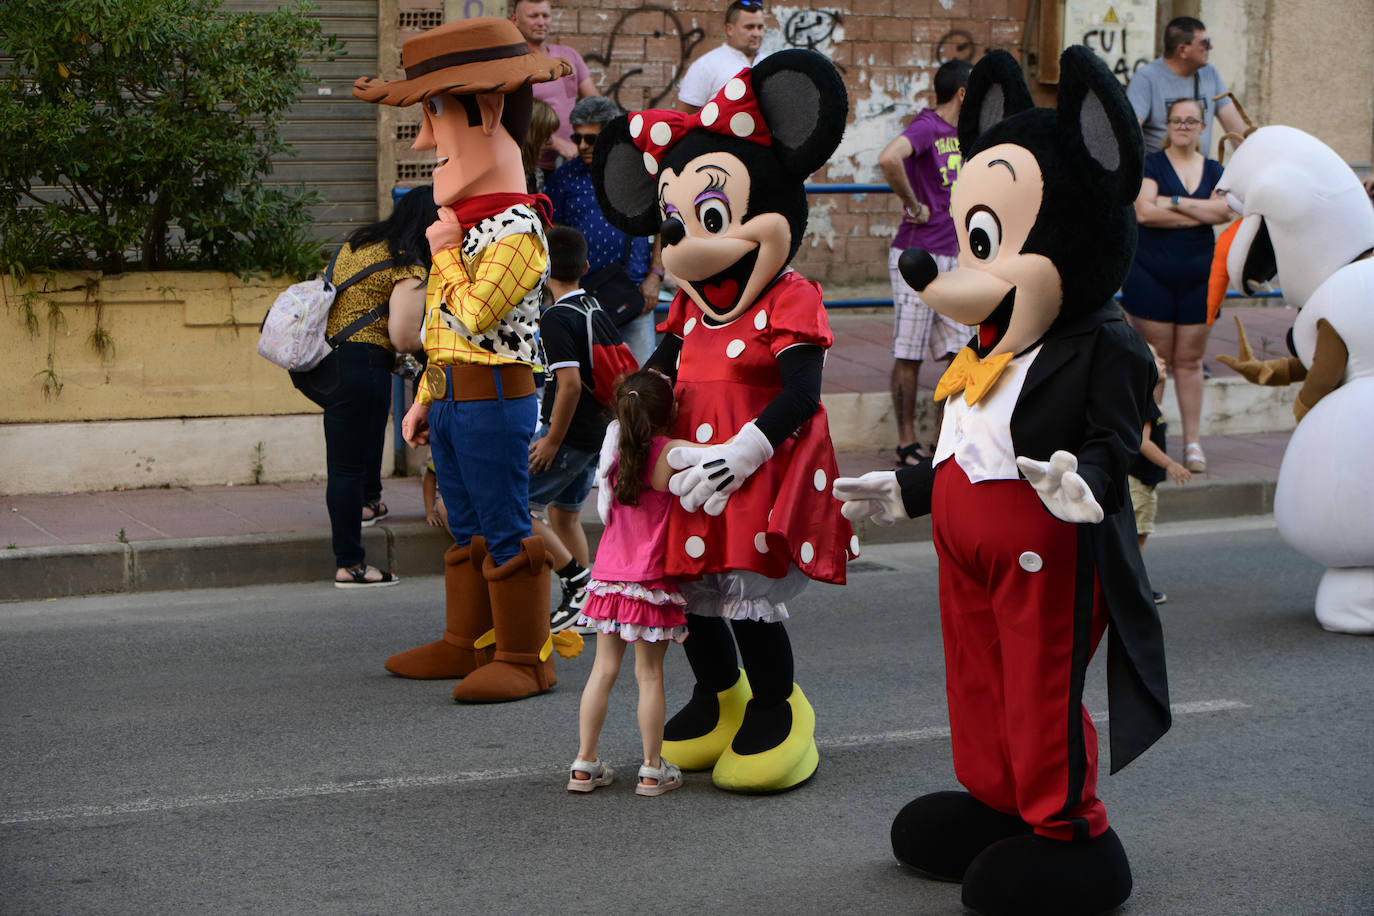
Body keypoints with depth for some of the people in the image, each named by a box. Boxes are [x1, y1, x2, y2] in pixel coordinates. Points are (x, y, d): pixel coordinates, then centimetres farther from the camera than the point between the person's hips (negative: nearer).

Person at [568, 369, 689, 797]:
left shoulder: (617, 452, 3)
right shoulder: (673, 453, -13)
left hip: (608, 578, 5)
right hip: (651, 583, -5)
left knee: (603, 669, 11)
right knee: (650, 674, 3)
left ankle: (584, 764, 14)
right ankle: (653, 769, 10)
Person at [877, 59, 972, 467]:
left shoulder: (961, 132, 15)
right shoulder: (925, 127, -13)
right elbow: (888, 158, -34)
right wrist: (914, 205, -23)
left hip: (952, 258, 9)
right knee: (909, 355, -2)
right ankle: (907, 444, 5)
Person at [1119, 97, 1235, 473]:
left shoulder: (1214, 170, 11)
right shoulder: (1150, 164, 1)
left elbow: (1224, 209, -8)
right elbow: (1144, 211, -15)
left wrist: (1174, 203, -13)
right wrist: (1201, 214, -9)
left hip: (1198, 276, 3)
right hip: (1151, 275, -3)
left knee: (1190, 359, 5)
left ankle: (1192, 442, 8)